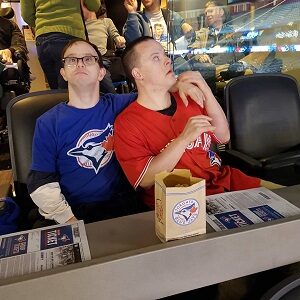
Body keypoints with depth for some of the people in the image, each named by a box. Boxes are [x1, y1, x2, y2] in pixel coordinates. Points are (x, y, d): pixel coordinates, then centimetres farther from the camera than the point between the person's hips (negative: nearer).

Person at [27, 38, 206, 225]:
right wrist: (68, 220, -15)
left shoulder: (117, 105, 4)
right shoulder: (48, 123, -1)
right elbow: (41, 183, -2)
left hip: (124, 205, 2)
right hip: (77, 213, -2)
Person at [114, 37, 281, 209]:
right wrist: (184, 139, -25)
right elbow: (145, 180, -17)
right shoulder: (126, 123, -9)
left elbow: (223, 137, 9)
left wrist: (206, 91, -3)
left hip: (224, 180, 6)